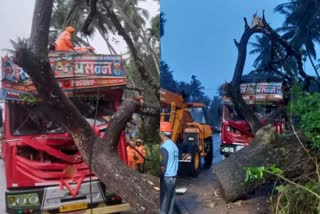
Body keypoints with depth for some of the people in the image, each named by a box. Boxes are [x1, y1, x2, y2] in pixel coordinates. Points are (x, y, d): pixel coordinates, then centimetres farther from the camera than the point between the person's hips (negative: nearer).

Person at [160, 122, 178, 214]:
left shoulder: (164, 147, -18)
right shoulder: (174, 145, 9)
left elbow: (162, 167, -19)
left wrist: (159, 180, -13)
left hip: (166, 178, -8)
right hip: (173, 177, 8)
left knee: (162, 202, 0)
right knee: (170, 201, 13)